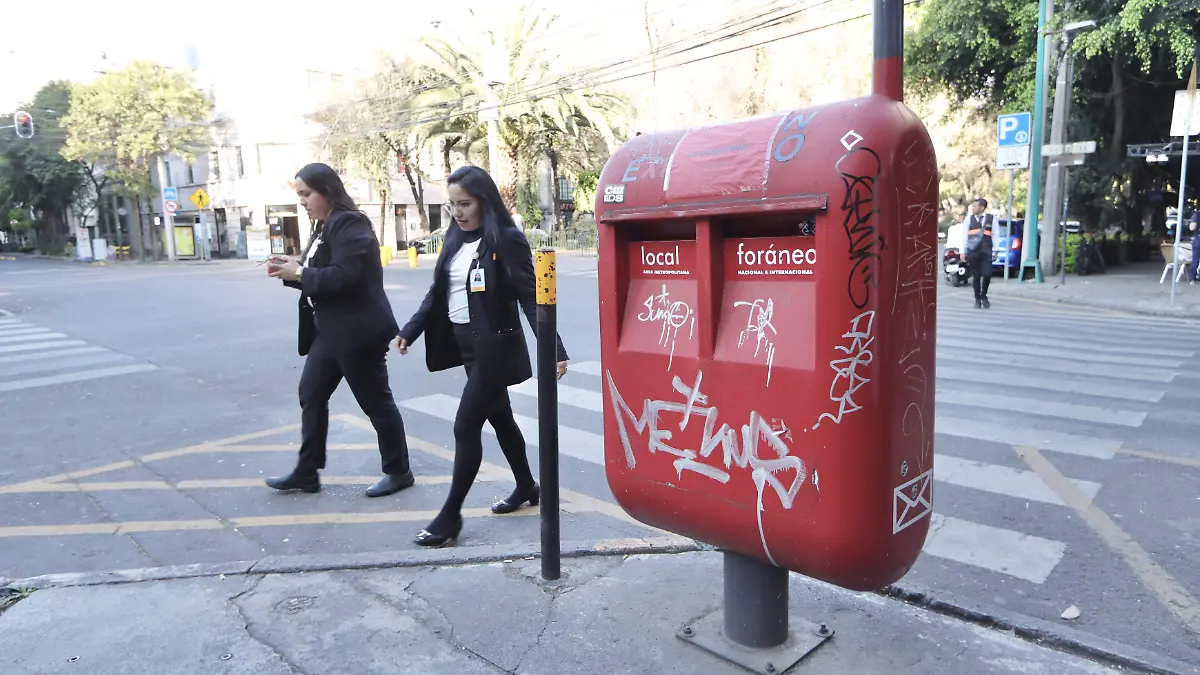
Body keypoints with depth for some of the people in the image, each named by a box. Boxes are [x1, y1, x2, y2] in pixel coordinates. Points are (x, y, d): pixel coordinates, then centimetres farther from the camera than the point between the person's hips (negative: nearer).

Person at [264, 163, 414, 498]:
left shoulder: (350, 224, -17)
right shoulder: (324, 227, 15)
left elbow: (342, 277, -27)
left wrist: (299, 274, -16)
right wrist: (292, 271, 1)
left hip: (358, 332, -10)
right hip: (330, 331, 10)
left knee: (376, 402, 2)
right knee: (311, 395, 13)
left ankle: (398, 472, 17)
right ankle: (306, 472, 25)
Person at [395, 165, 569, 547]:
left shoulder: (507, 239, -14)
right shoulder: (455, 239, 7)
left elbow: (530, 297, -17)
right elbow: (438, 292, 13)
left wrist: (553, 349, -22)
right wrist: (410, 330, 7)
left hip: (495, 346, -8)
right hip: (467, 345, 8)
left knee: (466, 426, -5)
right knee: (499, 418, 18)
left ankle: (450, 516, 6)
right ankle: (527, 488, 36)